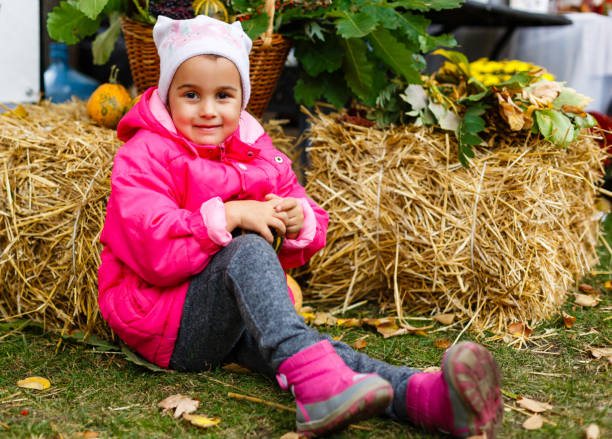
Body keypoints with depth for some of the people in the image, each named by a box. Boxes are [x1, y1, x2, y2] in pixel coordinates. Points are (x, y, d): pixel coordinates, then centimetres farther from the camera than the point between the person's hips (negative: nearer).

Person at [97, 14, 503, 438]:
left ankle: (426, 396, -53)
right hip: (160, 317, -5)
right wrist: (228, 215, -26)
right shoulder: (145, 157, -6)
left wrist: (299, 223, -11)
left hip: (240, 318, 5)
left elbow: (308, 239, 14)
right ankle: (315, 383, -54)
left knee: (314, 344, -26)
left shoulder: (258, 153, 13)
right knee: (248, 250, -34)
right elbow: (152, 251, -22)